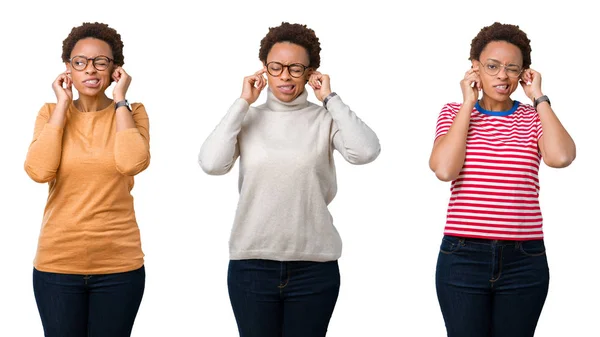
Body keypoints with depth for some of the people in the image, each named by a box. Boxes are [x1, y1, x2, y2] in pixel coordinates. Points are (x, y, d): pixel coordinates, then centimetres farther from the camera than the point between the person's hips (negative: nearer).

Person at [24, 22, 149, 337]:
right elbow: (38, 171, -15)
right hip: (57, 263, 1)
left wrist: (119, 100, -11)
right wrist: (62, 105, -8)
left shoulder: (132, 112, 1)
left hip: (118, 264, -1)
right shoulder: (51, 113, 3)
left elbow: (132, 163, -20)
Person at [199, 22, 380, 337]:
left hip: (313, 266, -1)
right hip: (252, 264, 1)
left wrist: (330, 98, -8)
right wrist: (242, 103, -6)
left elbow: (365, 152, -18)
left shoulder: (325, 119, -1)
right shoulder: (247, 118, 4)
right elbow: (211, 163, -10)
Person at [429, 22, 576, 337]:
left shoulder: (534, 117, 5)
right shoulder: (454, 113, 5)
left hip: (524, 260, 1)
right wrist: (468, 104, -6)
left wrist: (538, 97, -5)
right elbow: (444, 169, -14)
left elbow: (561, 157, -16)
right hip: (463, 256, -1)